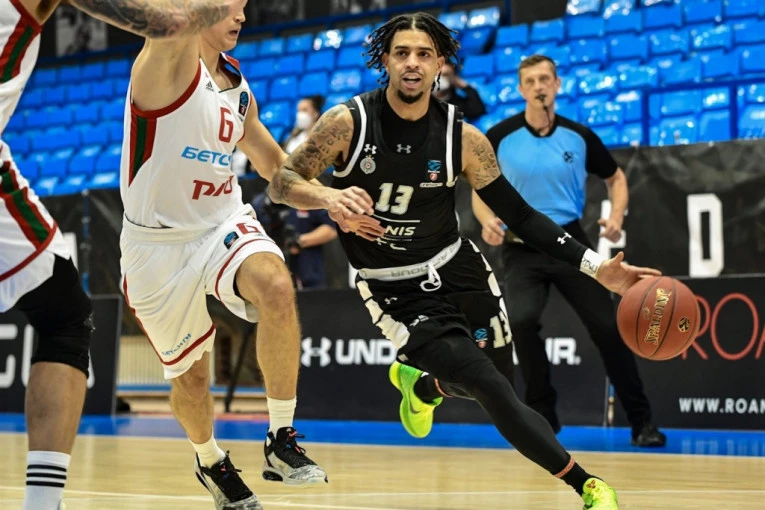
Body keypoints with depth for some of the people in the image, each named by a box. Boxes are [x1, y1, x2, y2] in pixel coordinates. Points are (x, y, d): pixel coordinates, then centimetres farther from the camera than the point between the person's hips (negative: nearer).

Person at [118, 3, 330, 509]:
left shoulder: (239, 89, 7)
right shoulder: (169, 61, -12)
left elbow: (278, 168, 19)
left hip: (224, 223, 4)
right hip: (159, 241, -4)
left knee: (276, 288, -30)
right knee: (190, 376, 9)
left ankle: (282, 440, -17)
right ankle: (211, 461, 42)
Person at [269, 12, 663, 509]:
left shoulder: (463, 138, -10)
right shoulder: (348, 122, -15)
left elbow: (519, 215, -4)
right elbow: (281, 183, -12)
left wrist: (596, 266, -13)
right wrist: (328, 196, -36)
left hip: (458, 268, 4)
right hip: (395, 290, -4)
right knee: (496, 394, -16)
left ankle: (419, 382, 49)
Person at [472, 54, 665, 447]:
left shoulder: (579, 136, -2)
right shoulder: (500, 137, -5)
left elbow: (616, 178, 13)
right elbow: (481, 190, 6)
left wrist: (616, 216, -6)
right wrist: (487, 221, -15)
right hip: (521, 249, -1)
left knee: (606, 326, -4)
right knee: (521, 320, -24)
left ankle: (640, 420, 10)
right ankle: (542, 414, -5)